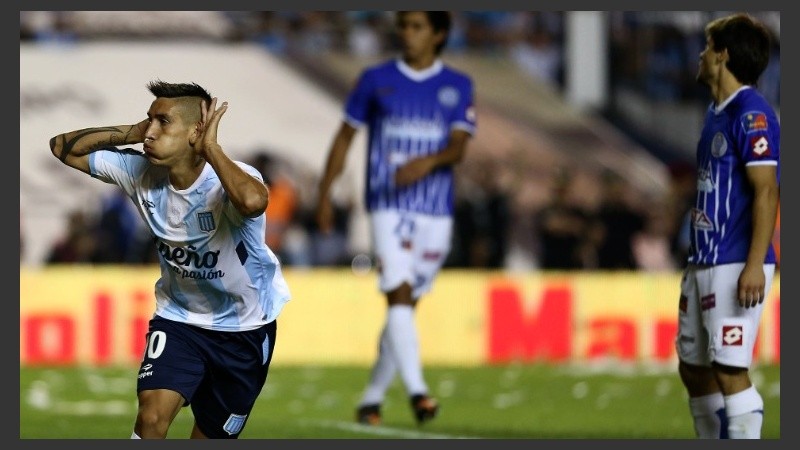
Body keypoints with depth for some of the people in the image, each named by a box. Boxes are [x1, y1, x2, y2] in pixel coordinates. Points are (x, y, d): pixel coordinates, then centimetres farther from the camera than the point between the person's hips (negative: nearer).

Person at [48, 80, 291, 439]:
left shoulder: (227, 181, -30)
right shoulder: (141, 173, -14)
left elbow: (253, 201, -57)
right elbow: (63, 147, -5)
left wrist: (211, 148, -42)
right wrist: (129, 134, -19)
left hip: (245, 328, -3)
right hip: (178, 318, 3)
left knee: (211, 436, 9)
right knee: (151, 417, -19)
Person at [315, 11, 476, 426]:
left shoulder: (457, 87, 6)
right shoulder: (375, 80, 5)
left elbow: (459, 146, -4)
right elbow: (345, 137, 11)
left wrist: (429, 162, -26)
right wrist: (325, 194, 6)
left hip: (436, 212, 2)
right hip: (388, 207, -2)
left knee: (406, 305, 8)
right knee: (399, 295, -18)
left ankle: (372, 397, 20)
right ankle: (416, 391, -27)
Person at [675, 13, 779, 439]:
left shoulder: (751, 113, -12)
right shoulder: (716, 113, 16)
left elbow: (766, 191, -18)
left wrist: (754, 266, -24)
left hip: (735, 265, -10)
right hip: (703, 263, 10)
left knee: (730, 370, -12)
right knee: (693, 368, 13)